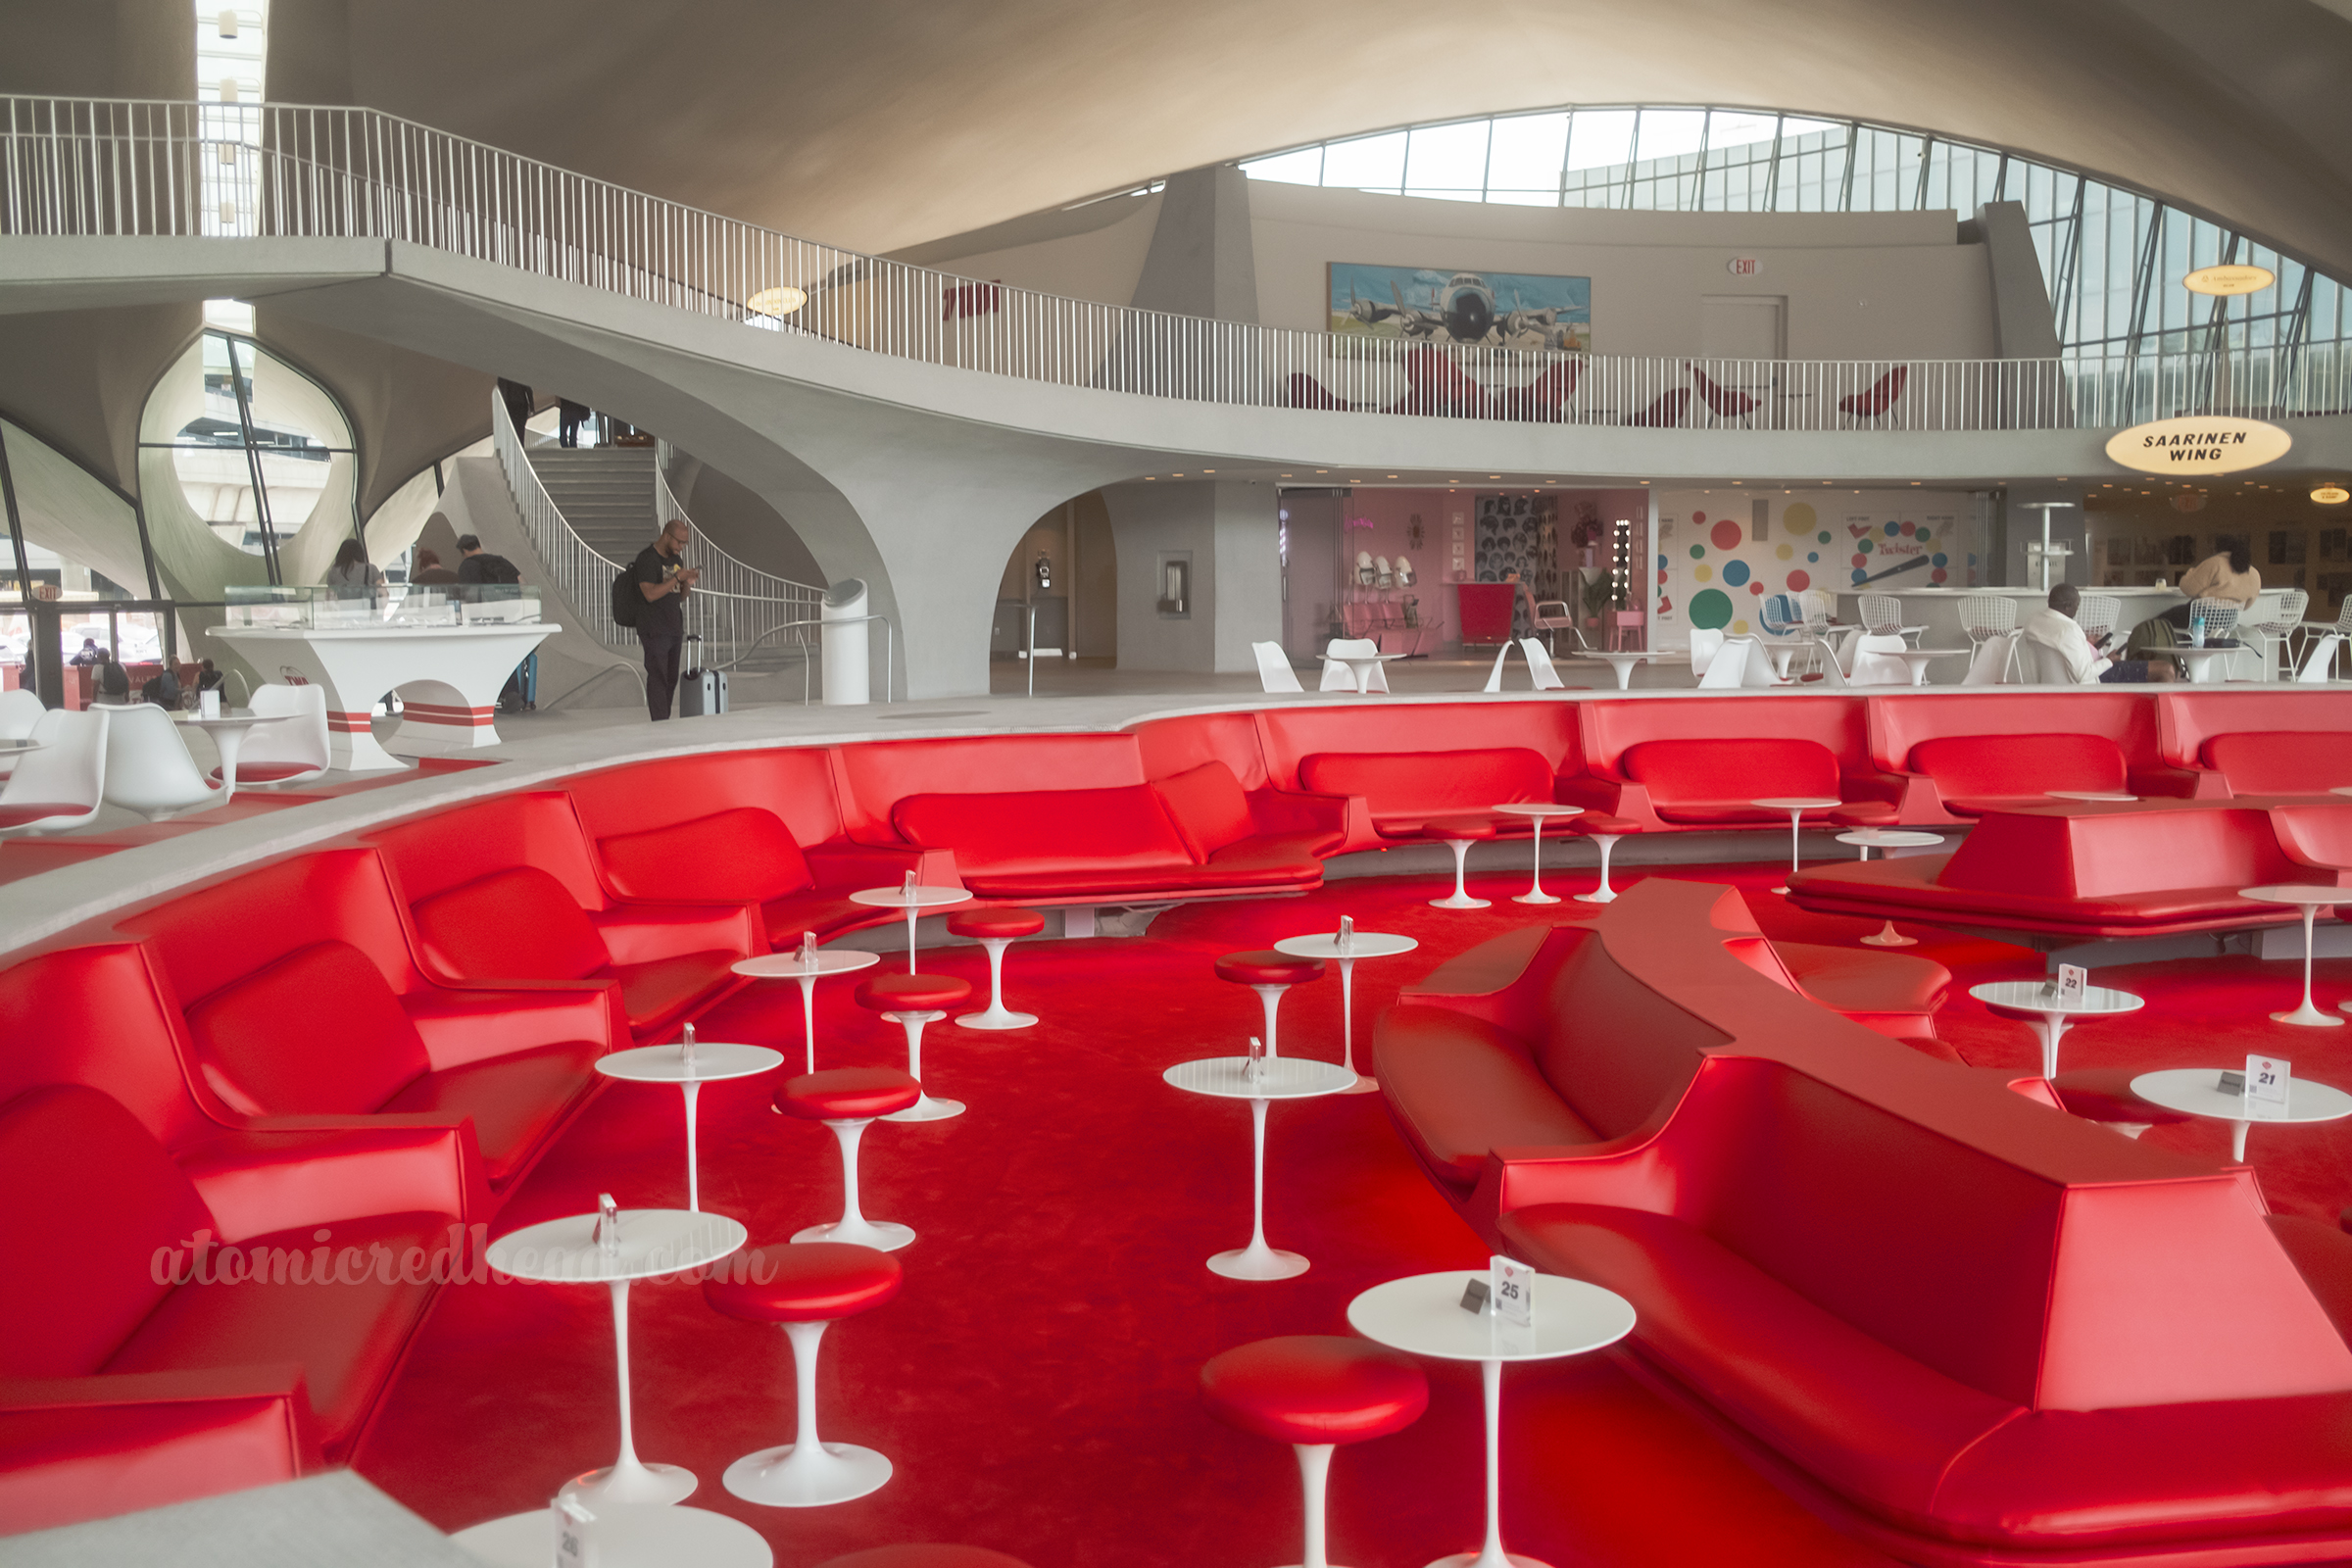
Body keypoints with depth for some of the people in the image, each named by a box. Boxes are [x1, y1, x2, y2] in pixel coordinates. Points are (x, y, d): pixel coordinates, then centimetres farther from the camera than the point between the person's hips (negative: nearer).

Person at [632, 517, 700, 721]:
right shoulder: (646, 558, -9)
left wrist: (688, 584, -1)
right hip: (654, 630, -8)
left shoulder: (676, 559, 16)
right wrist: (677, 578, -19)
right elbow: (650, 594, -20)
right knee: (658, 677, -11)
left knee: (671, 679, 5)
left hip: (674, 627, 8)